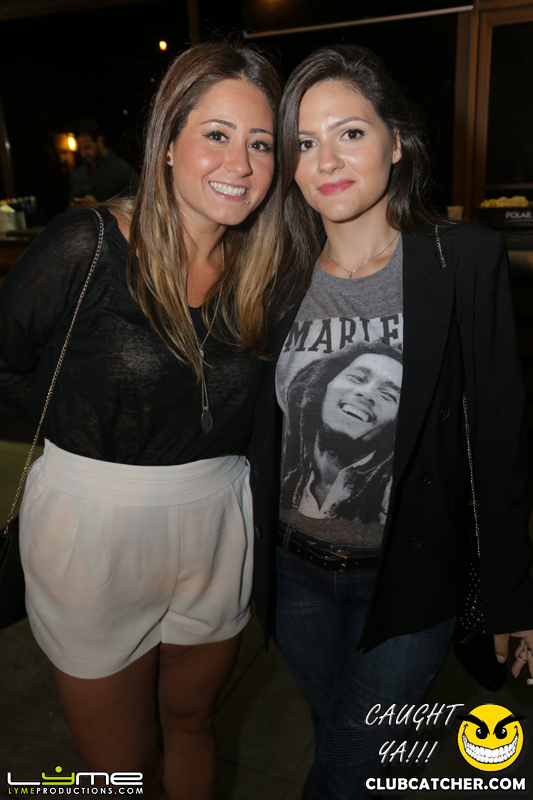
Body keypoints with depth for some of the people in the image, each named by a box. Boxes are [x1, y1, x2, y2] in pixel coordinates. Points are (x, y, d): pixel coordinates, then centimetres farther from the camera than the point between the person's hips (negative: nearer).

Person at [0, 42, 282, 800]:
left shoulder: (261, 272, -2)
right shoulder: (86, 246, -15)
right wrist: (92, 422, -5)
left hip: (215, 532, 3)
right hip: (92, 531, -2)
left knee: (190, 722, 25)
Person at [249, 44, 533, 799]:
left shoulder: (466, 260, -13)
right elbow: (263, 436, 4)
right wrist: (248, 558, 7)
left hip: (409, 576, -3)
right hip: (295, 569, 3)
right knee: (333, 732, 27)